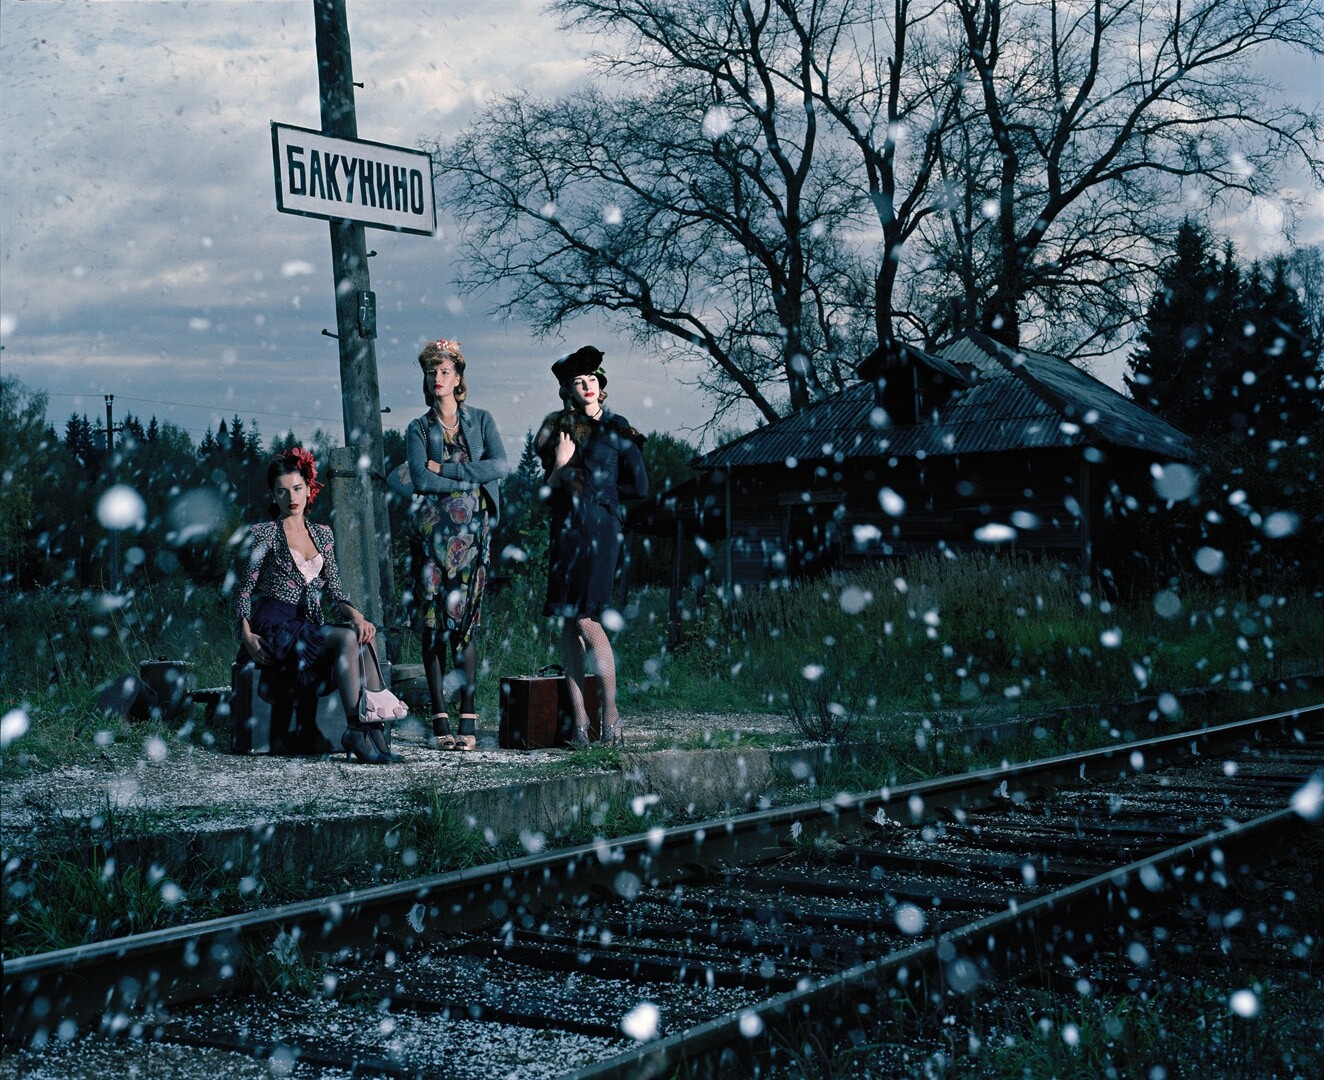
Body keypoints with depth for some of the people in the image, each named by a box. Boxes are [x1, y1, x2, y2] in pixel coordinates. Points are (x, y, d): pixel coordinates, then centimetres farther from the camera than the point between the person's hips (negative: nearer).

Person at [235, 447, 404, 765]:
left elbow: (333, 587, 10)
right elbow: (244, 589, 1)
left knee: (365, 639, -28)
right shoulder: (264, 534, 3)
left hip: (310, 627, 5)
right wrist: (247, 635, -14)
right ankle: (356, 730, -35)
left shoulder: (322, 534, 17)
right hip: (275, 627, -5)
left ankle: (375, 731, -38)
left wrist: (355, 614, -11)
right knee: (348, 638, -32)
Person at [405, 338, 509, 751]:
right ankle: (440, 720, -1)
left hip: (472, 531, 0)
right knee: (432, 623, -4)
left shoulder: (481, 420, 12)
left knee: (464, 620, -6)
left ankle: (468, 720, -5)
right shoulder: (418, 429, 11)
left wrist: (444, 469, -6)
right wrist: (471, 478, -4)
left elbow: (500, 466, -4)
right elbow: (421, 478, -5)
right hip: (431, 530, 0)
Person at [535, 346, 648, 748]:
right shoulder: (558, 429, 15)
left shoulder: (616, 429, 3)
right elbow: (548, 490, 14)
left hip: (600, 528, -5)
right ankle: (579, 718, 2)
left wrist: (596, 487, 6)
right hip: (565, 530, 5)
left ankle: (610, 713, -4)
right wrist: (560, 466, -4)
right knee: (567, 623, -1)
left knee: (586, 620, -13)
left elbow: (640, 486, 3)